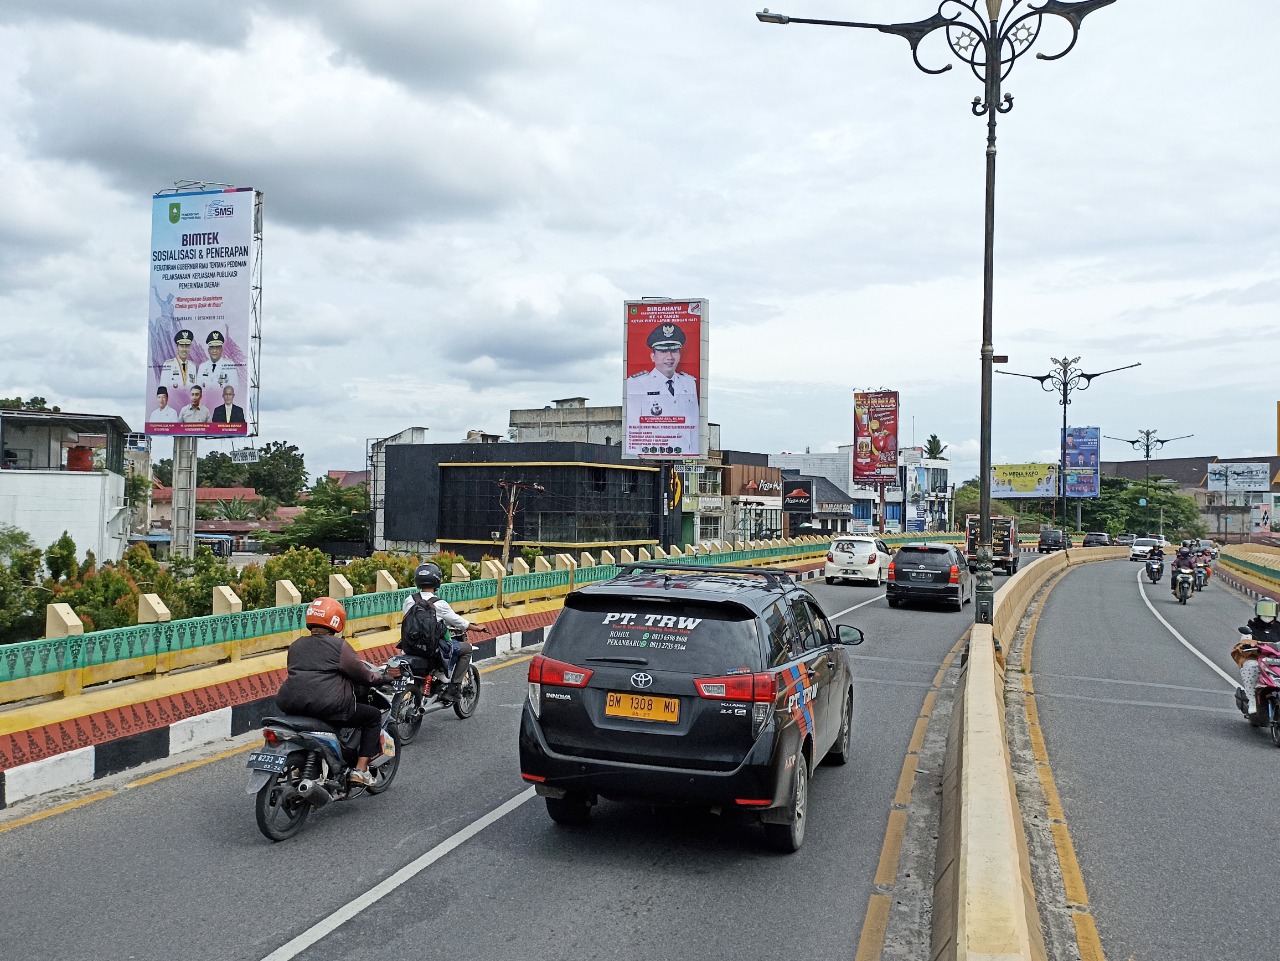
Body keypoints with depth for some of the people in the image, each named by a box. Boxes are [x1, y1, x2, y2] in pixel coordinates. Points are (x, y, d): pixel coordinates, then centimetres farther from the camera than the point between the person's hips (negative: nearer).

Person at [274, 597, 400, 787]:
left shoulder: (295, 645, 16)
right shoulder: (338, 645, -2)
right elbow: (363, 675, -1)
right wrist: (384, 675, 18)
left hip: (291, 705, 7)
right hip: (328, 706, -7)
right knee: (373, 716, 10)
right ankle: (360, 770, 3)